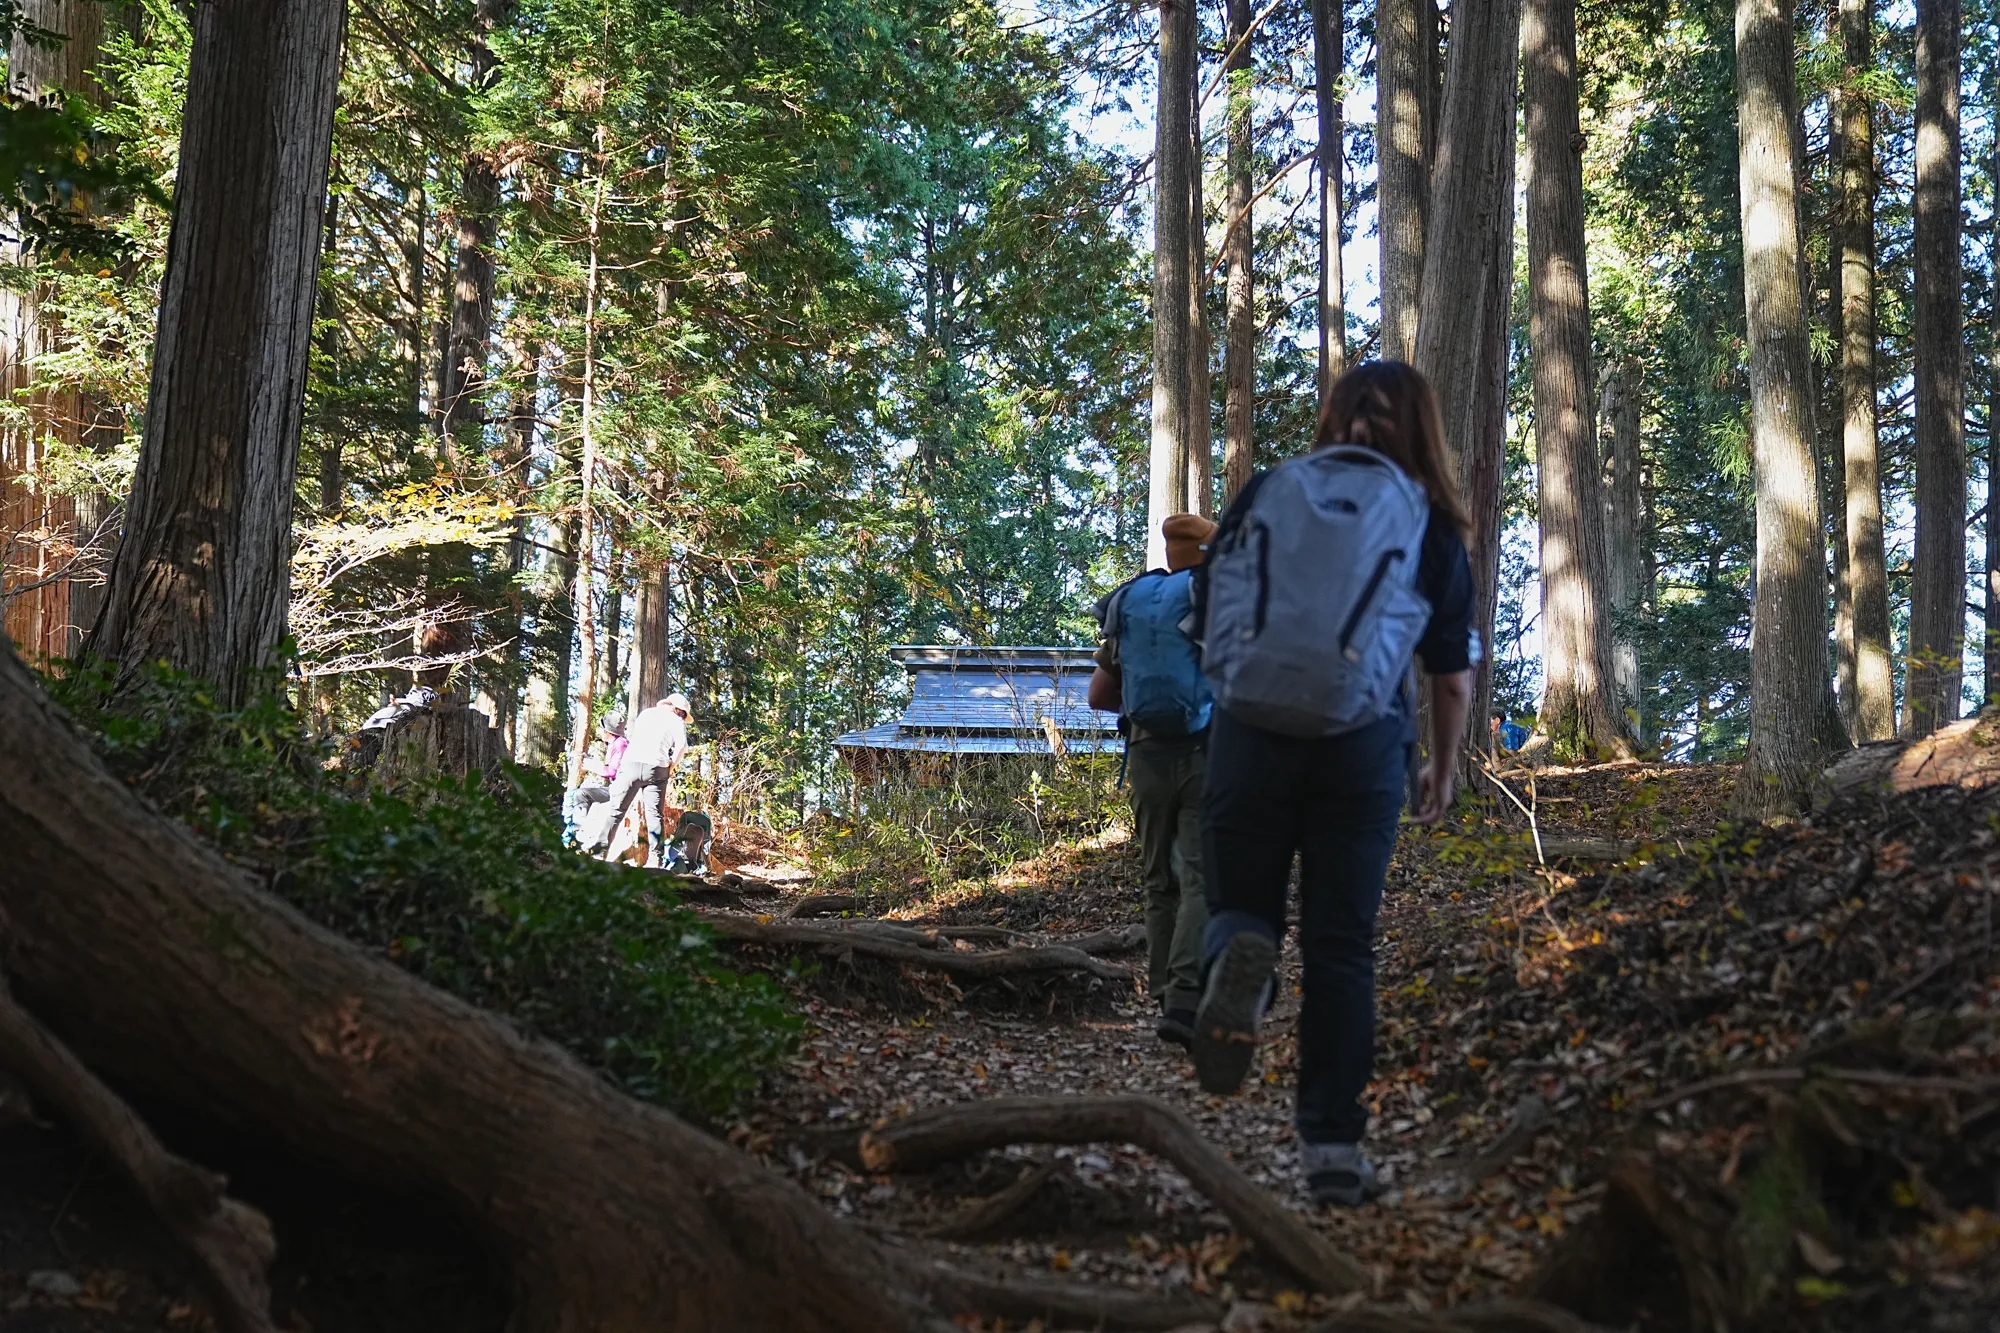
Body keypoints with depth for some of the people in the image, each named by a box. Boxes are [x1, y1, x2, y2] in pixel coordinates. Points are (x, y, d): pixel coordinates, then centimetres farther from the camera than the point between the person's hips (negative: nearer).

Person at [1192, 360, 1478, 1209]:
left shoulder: (1263, 494, 7)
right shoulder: (1427, 525, 5)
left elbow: (1208, 621, 8)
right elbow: (1452, 674, 8)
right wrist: (1443, 773, 21)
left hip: (1248, 732, 1)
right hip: (1362, 745, 0)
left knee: (1240, 903, 18)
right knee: (1341, 949, 8)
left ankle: (1239, 954, -19)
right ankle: (1332, 1147, 8)